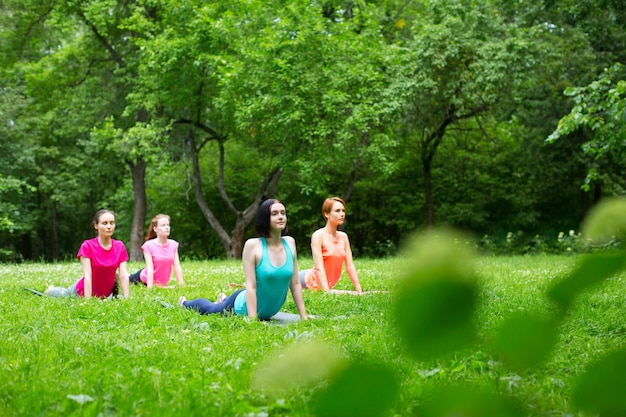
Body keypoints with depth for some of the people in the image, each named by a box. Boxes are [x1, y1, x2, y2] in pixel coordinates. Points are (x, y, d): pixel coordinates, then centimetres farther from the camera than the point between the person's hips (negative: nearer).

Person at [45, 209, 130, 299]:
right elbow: (87, 276, -29)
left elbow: (123, 275, -17)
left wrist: (126, 300, -25)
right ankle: (51, 290, 55)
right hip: (84, 290, -3)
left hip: (106, 294, 3)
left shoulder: (120, 247, -15)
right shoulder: (88, 246, -26)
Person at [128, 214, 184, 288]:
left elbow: (177, 267, -7)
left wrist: (181, 284, -10)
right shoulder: (149, 245, -21)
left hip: (162, 283, 4)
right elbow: (150, 269, -25)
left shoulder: (173, 245, -8)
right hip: (147, 279, -4)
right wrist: (149, 288, -28)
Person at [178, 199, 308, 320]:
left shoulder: (290, 243, -12)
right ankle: (185, 303, 55)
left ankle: (223, 300, 68)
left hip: (269, 312, 5)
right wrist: (252, 320, -33)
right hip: (246, 307, -5)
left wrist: (303, 316, -9)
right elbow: (251, 286, -27)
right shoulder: (252, 245, -25)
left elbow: (295, 283, -7)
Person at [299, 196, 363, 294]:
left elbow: (350, 266, 2)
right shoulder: (318, 236, -18)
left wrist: (359, 291, -5)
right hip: (312, 282, -7)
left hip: (328, 284, 7)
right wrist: (328, 292, -31)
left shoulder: (343, 237, 3)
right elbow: (319, 268, -24)